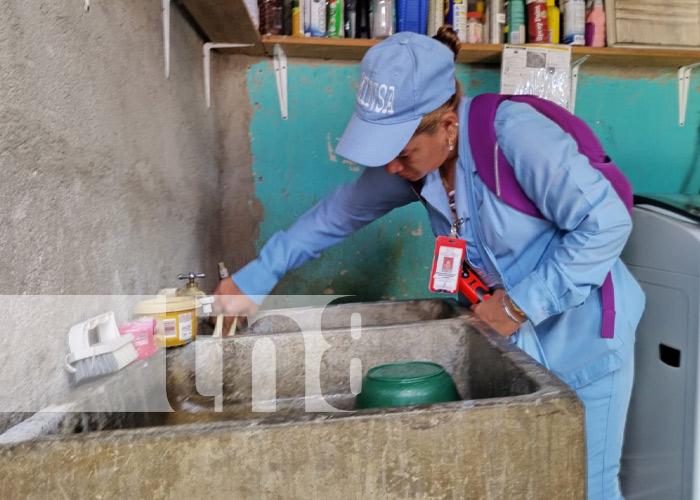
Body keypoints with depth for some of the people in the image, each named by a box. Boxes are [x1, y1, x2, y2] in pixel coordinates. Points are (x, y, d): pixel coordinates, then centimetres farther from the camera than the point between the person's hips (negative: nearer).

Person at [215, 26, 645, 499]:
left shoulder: (512, 133, -28)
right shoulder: (414, 161, -8)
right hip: (512, 336, 6)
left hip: (582, 333, -5)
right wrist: (255, 278, 2)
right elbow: (341, 211, 3)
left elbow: (607, 223, -26)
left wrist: (520, 304, -24)